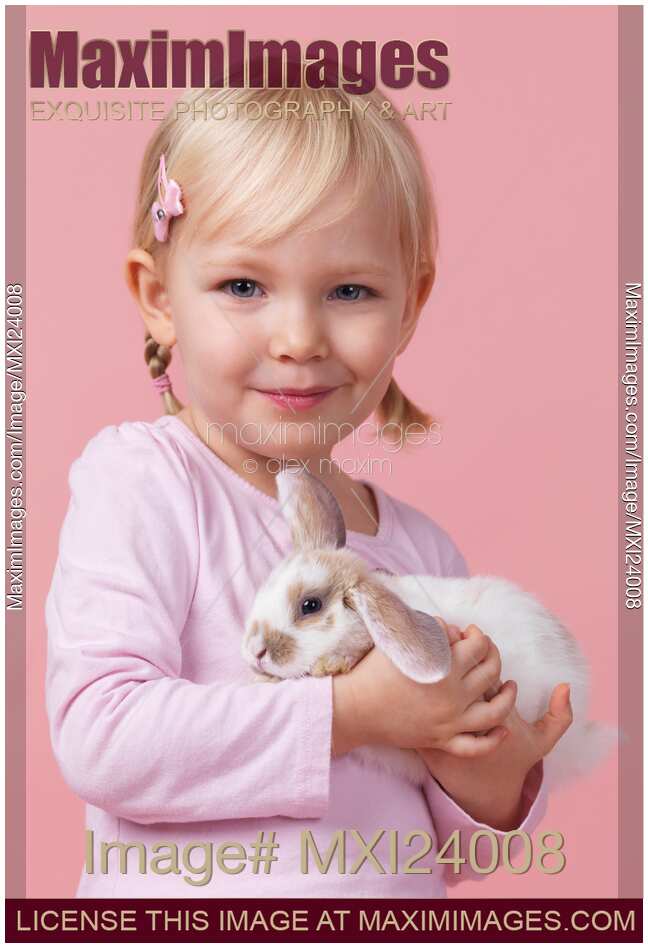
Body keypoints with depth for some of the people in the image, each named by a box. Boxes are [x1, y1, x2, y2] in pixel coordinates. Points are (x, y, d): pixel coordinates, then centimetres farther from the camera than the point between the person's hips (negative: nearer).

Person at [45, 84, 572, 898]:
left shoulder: (425, 549, 1)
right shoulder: (139, 479, -10)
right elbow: (97, 738, -21)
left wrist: (489, 784, -11)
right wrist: (354, 714, -19)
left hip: (401, 923, 3)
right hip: (186, 927, -2)